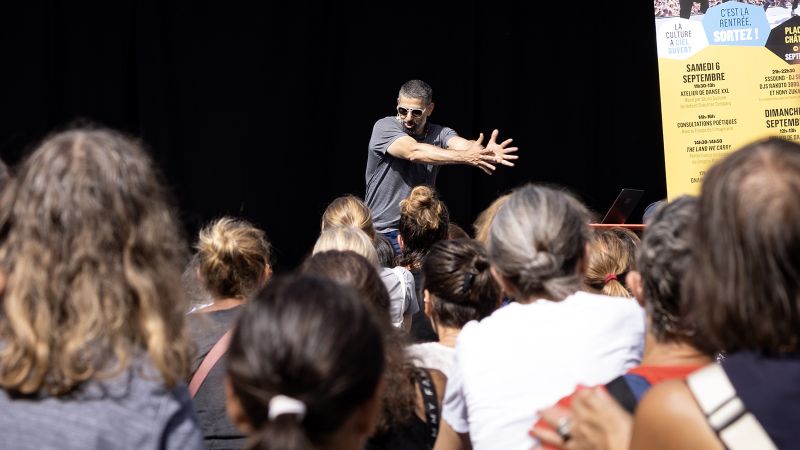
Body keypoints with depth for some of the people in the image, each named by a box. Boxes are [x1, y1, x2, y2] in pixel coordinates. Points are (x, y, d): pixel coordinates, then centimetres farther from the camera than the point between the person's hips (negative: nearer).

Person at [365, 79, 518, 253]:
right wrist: (465, 157, -40)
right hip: (382, 231, -3)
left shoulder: (439, 134, 2)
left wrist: (487, 152, -45)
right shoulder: (385, 127, -10)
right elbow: (414, 152, -28)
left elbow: (461, 144, -20)